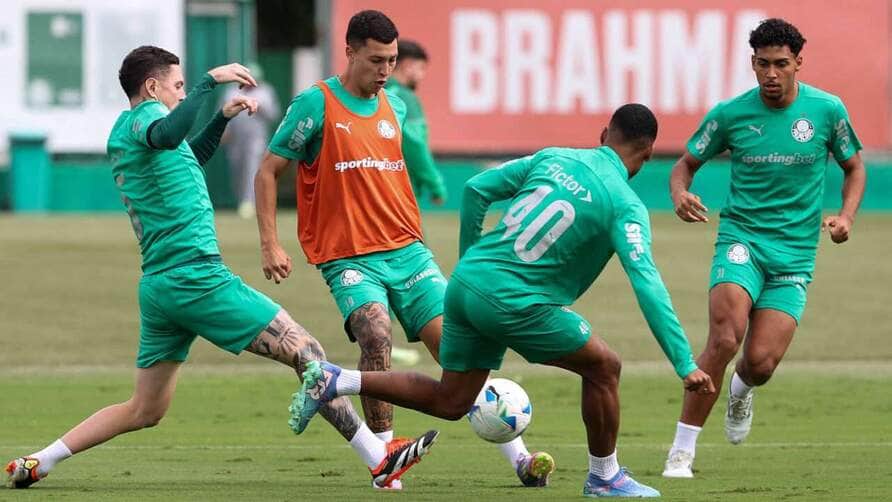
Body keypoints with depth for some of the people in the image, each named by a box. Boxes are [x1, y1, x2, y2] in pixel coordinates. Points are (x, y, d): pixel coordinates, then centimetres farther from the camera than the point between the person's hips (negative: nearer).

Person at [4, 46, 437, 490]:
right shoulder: (143, 116, -7)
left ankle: (37, 462, 10)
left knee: (144, 411, 15)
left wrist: (223, 117, 29)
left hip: (157, 286, 10)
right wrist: (210, 81, -32)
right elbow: (166, 136, -34)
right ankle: (379, 458, -11)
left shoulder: (122, 135, 20)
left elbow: (186, 160, 39)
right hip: (196, 276, -10)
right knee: (305, 351, -8)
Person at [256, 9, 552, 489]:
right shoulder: (316, 104, -5)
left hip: (408, 251, 5)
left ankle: (519, 459, -2)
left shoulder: (394, 107, 12)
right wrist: (270, 245, -10)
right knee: (375, 335, -29)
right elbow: (267, 173, -2)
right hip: (349, 260, -5)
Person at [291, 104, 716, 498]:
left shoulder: (554, 158, 11)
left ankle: (332, 381, 11)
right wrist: (685, 365, -15)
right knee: (603, 367, 9)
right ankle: (604, 478, 18)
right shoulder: (626, 206, -7)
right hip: (514, 302, -7)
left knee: (449, 402, 18)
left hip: (467, 282, 7)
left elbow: (476, 189, 11)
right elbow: (648, 286, -15)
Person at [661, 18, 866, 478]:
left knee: (761, 362, -9)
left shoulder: (827, 110, -2)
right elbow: (686, 164, 8)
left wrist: (846, 216, -5)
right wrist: (680, 194, -15)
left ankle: (741, 391, 32)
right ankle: (682, 450, -15)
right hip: (741, 238, -1)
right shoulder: (730, 114, -4)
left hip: (795, 253, 1)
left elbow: (854, 168, 13)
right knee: (725, 338, -25)